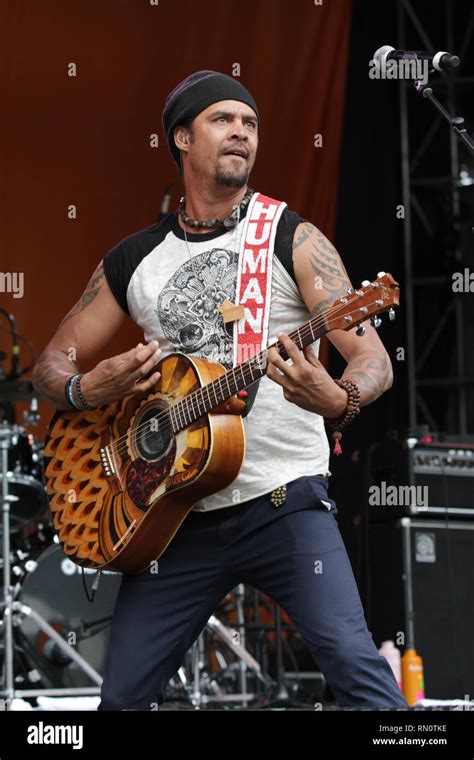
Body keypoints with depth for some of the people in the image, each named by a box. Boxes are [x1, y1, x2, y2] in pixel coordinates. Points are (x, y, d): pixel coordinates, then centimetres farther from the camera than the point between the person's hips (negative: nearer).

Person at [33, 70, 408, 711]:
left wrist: (338, 400, -32)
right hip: (178, 513, 4)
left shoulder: (291, 239, 0)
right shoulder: (133, 261, 11)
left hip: (284, 501, -4)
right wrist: (89, 389, -6)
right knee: (123, 694, 1)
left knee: (353, 661, -22)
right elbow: (51, 366, 18)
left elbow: (374, 360, -8)